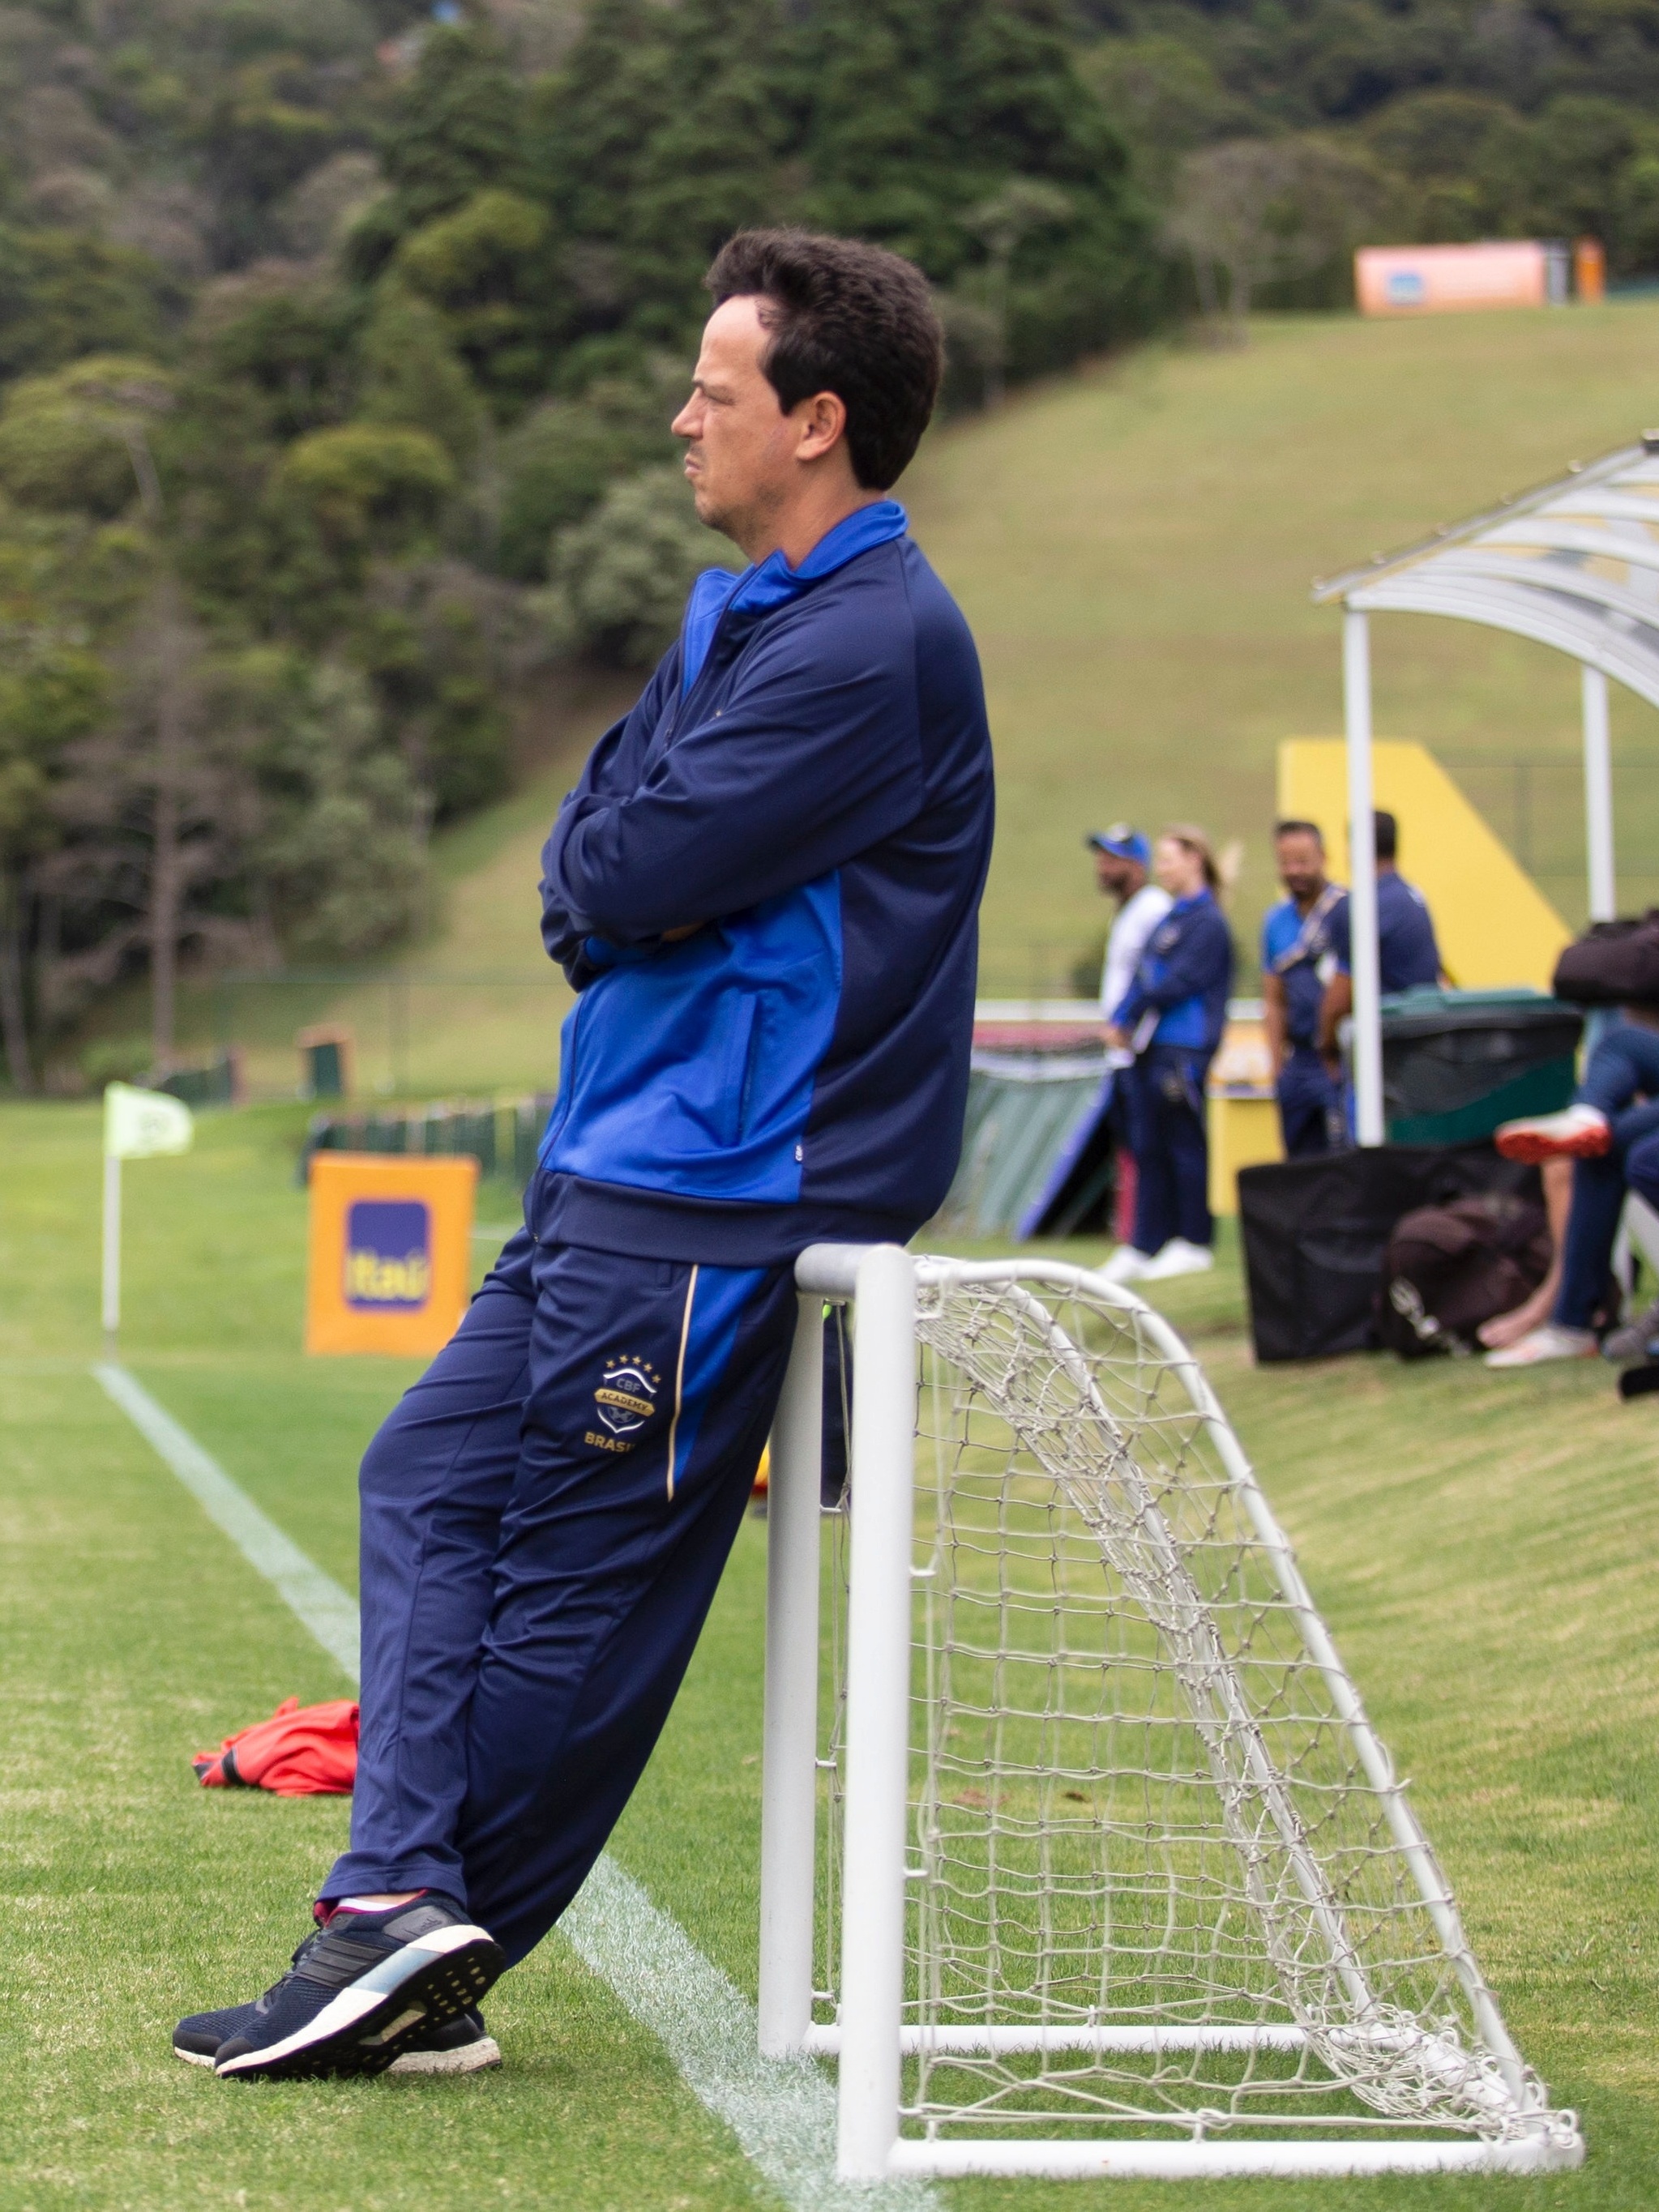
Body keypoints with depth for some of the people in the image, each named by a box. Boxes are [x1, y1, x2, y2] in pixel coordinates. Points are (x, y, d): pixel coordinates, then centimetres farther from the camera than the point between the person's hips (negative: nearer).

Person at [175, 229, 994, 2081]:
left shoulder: (873, 642, -17)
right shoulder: (731, 609, 16)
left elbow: (634, 871, -22)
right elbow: (580, 853, 15)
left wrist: (612, 870, 0)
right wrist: (613, 886, -6)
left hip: (713, 1198, -10)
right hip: (617, 1168, 10)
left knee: (575, 1575, -5)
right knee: (431, 1478, 6)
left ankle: (426, 1948, 1)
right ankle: (401, 1899, 4)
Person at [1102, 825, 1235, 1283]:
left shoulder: (1207, 921, -10)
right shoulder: (1172, 917, 18)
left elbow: (1180, 983, -17)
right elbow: (1143, 976, 15)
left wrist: (1128, 1014, -10)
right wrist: (1121, 1022, -1)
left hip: (1183, 1050, -9)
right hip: (1150, 1047, 9)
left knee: (1184, 1144, -1)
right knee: (1149, 1148, 8)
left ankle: (1194, 1241, 6)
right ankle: (1145, 1245, 11)